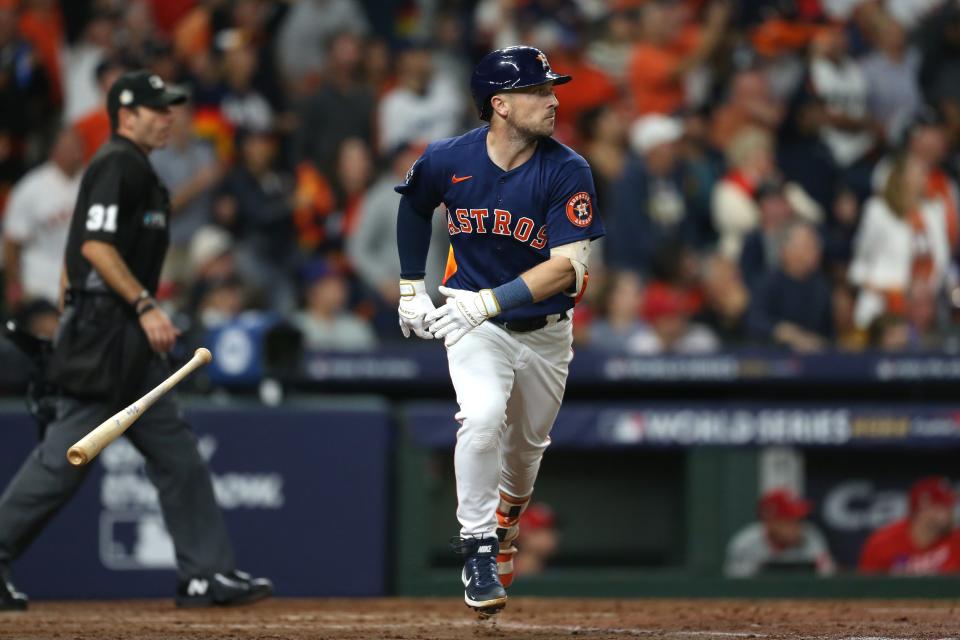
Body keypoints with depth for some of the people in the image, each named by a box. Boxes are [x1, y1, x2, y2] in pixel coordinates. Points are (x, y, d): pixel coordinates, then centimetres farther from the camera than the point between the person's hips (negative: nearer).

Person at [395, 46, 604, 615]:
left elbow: (568, 267, -26)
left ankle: (506, 520, 49)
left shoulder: (567, 173, -19)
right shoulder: (447, 160, -13)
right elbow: (414, 206, 11)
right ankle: (478, 550, -14)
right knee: (483, 417, -27)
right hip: (474, 321, -1)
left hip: (545, 330, 1)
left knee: (527, 444, 16)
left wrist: (488, 301, -36)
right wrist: (411, 287, 11)